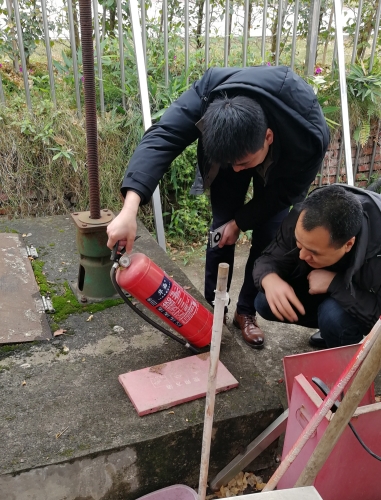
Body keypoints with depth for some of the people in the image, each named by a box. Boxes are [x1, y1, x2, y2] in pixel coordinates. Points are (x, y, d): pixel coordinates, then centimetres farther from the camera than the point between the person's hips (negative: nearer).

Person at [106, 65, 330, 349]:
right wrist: (130, 208, -61)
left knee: (269, 237, -6)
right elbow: (162, 138, -47)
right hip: (227, 145, 1)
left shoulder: (311, 138, -41)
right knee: (222, 226, -5)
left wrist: (240, 222, -18)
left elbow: (286, 191, -24)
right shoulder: (211, 92, -41)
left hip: (283, 164, 0)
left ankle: (246, 312, 14)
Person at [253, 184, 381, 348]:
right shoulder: (301, 219, -28)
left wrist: (335, 283, -42)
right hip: (321, 290, 5)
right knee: (265, 303, -12)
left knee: (335, 315, -35)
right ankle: (333, 327, 10)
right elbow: (270, 258, -19)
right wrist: (270, 279, -41)